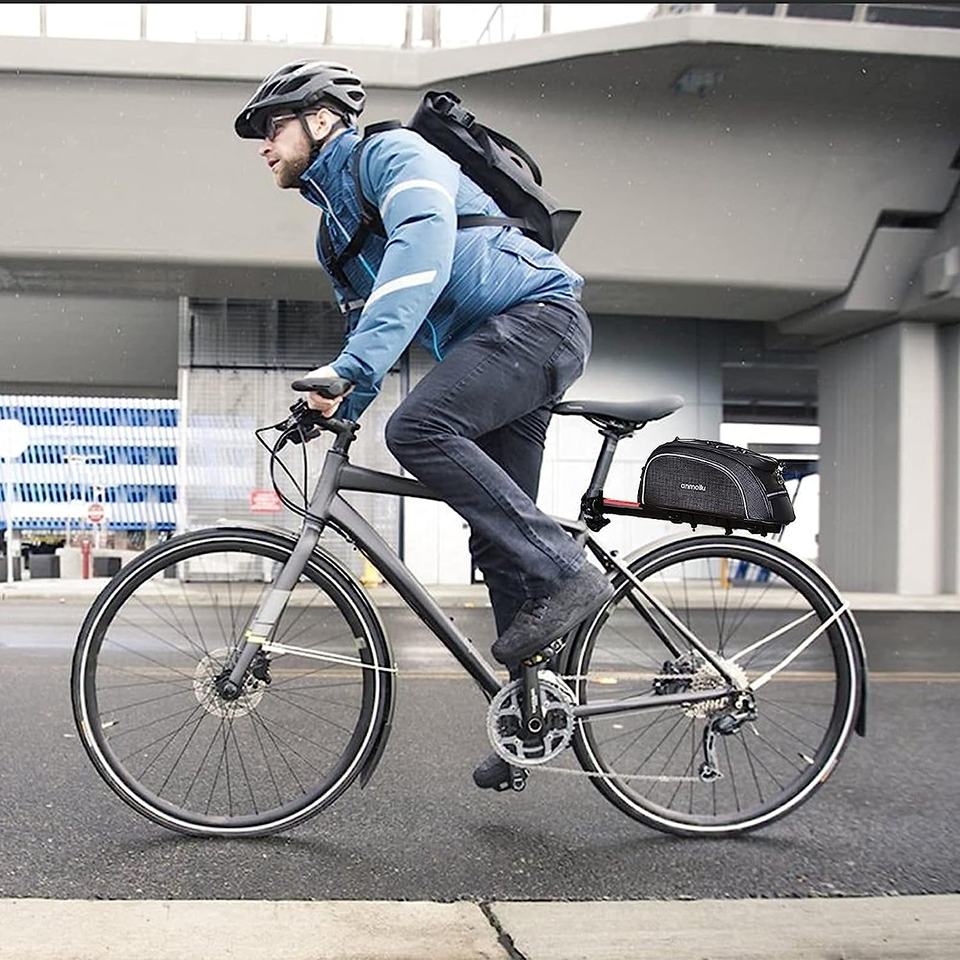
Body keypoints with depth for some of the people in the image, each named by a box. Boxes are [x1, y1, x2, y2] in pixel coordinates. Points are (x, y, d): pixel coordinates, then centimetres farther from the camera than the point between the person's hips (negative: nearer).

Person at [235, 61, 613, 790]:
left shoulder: (393, 154, -5)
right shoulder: (334, 232, 21)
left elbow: (422, 251, -25)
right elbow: (367, 329, 27)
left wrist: (352, 365, -35)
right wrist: (337, 409, 9)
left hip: (538, 314, -9)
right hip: (490, 348, 9)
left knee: (420, 428, -31)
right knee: (497, 541, 4)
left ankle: (565, 572, -25)